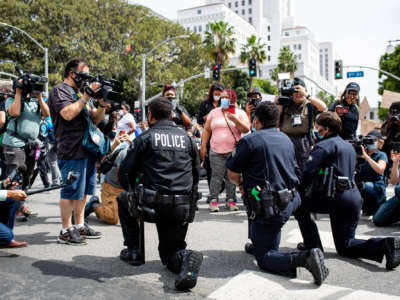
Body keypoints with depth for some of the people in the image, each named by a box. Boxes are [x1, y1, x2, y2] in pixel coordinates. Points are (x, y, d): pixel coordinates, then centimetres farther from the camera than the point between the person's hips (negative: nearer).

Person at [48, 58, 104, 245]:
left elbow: (96, 118, 19)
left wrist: (102, 104, 1)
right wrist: (87, 95, -16)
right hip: (72, 152, -9)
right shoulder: (59, 90, -3)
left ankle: (79, 226, 23)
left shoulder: (80, 92, 22)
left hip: (87, 149, 9)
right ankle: (66, 231, 3)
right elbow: (68, 113, -20)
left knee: (83, 190, 13)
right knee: (71, 191, -6)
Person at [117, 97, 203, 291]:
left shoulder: (145, 138, 1)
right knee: (170, 251, 22)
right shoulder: (186, 138, 12)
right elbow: (196, 172, 16)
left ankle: (133, 250, 25)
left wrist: (135, 193, 21)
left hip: (153, 205, -3)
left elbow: (125, 174, 2)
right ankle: (185, 257, -14)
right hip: (183, 208, 4)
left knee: (123, 200, 30)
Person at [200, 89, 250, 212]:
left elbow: (246, 129, -4)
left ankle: (231, 200, 13)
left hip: (234, 151, 0)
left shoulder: (240, 113, 8)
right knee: (217, 176, -4)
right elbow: (207, 130, 14)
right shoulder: (214, 112, 13)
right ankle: (213, 200, 4)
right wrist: (203, 146, 7)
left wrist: (235, 120, -17)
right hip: (216, 151, 1)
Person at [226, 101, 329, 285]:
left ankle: (304, 259, -22)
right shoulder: (286, 139, 11)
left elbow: (233, 174, -8)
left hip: (270, 207, -8)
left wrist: (241, 184, 18)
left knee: (263, 258, 1)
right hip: (291, 201, 8)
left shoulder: (249, 141, -12)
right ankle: (257, 243, 44)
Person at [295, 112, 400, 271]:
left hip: (336, 198, -8)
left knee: (299, 205, 11)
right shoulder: (348, 146, 22)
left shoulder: (325, 144, -5)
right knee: (344, 247, 15)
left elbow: (307, 171, -16)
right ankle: (386, 244, -5)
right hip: (355, 197, 8)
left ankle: (313, 246, 8)